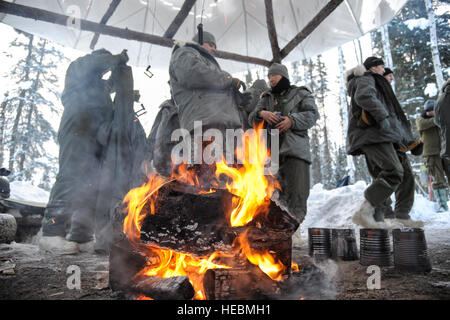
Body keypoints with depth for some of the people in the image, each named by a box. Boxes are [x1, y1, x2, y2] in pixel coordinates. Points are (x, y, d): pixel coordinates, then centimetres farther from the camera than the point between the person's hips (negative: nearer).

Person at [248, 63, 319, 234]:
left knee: (296, 181, -16)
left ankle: (295, 215, -22)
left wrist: (292, 120, -17)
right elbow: (252, 119, 12)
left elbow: (312, 114, 0)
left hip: (295, 145, -4)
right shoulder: (266, 98, 25)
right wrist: (262, 114, -12)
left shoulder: (300, 94, 15)